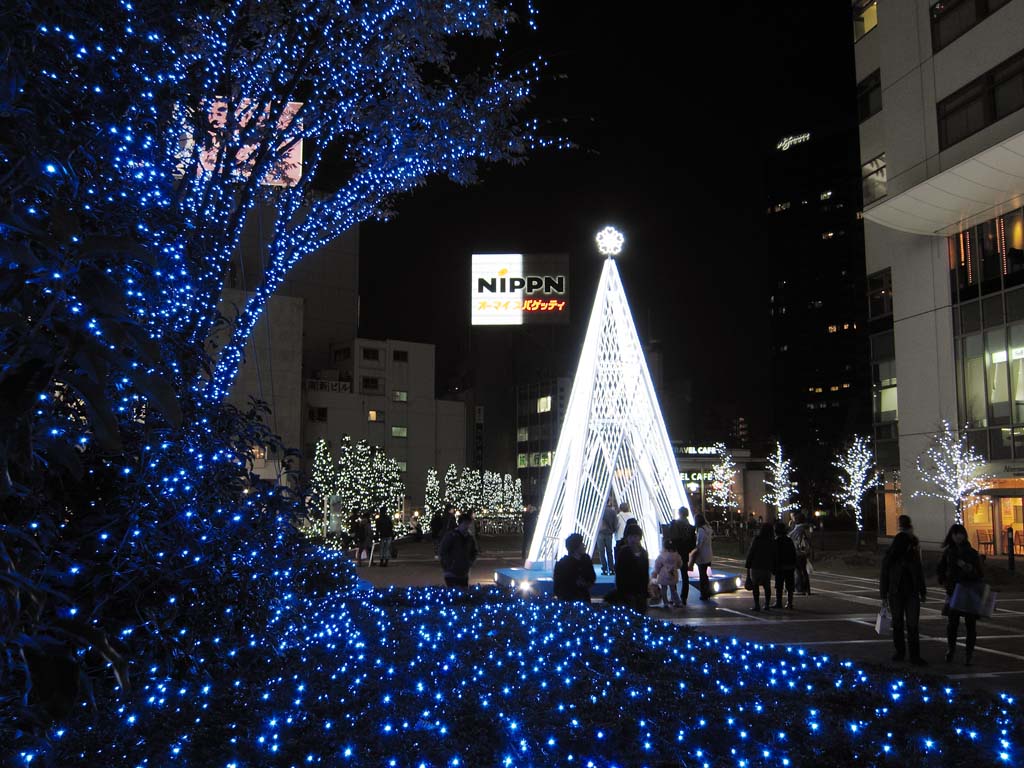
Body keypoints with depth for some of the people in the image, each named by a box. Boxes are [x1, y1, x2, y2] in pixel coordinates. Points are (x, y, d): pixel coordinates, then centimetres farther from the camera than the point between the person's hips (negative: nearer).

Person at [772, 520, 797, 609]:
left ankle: (778, 602, 1)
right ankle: (789, 602, 9)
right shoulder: (790, 540, 8)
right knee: (789, 586, 9)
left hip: (780, 567, -6)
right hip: (790, 566, 6)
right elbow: (794, 554, 12)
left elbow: (775, 555, -13)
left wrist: (774, 567, -9)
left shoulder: (776, 541, -11)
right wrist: (794, 565, 19)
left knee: (779, 586, 1)